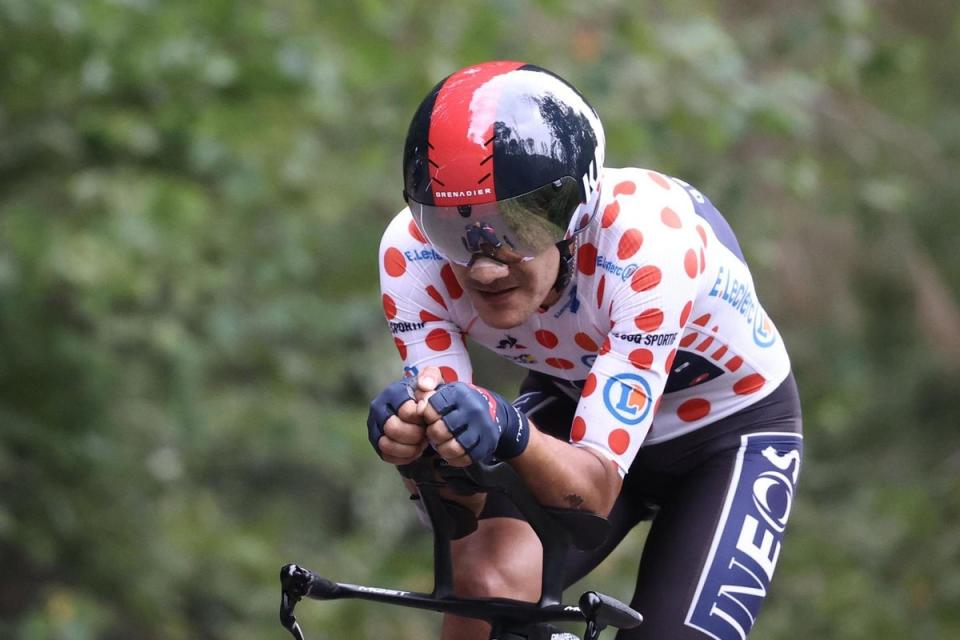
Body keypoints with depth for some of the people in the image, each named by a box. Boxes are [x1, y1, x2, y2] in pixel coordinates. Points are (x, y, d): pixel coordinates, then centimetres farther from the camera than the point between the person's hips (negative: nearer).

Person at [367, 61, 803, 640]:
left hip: (729, 430, -2)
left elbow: (597, 489, -37)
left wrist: (508, 434, -58)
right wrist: (413, 434, -49)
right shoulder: (412, 254, -27)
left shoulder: (648, 242, -37)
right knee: (489, 575, -27)